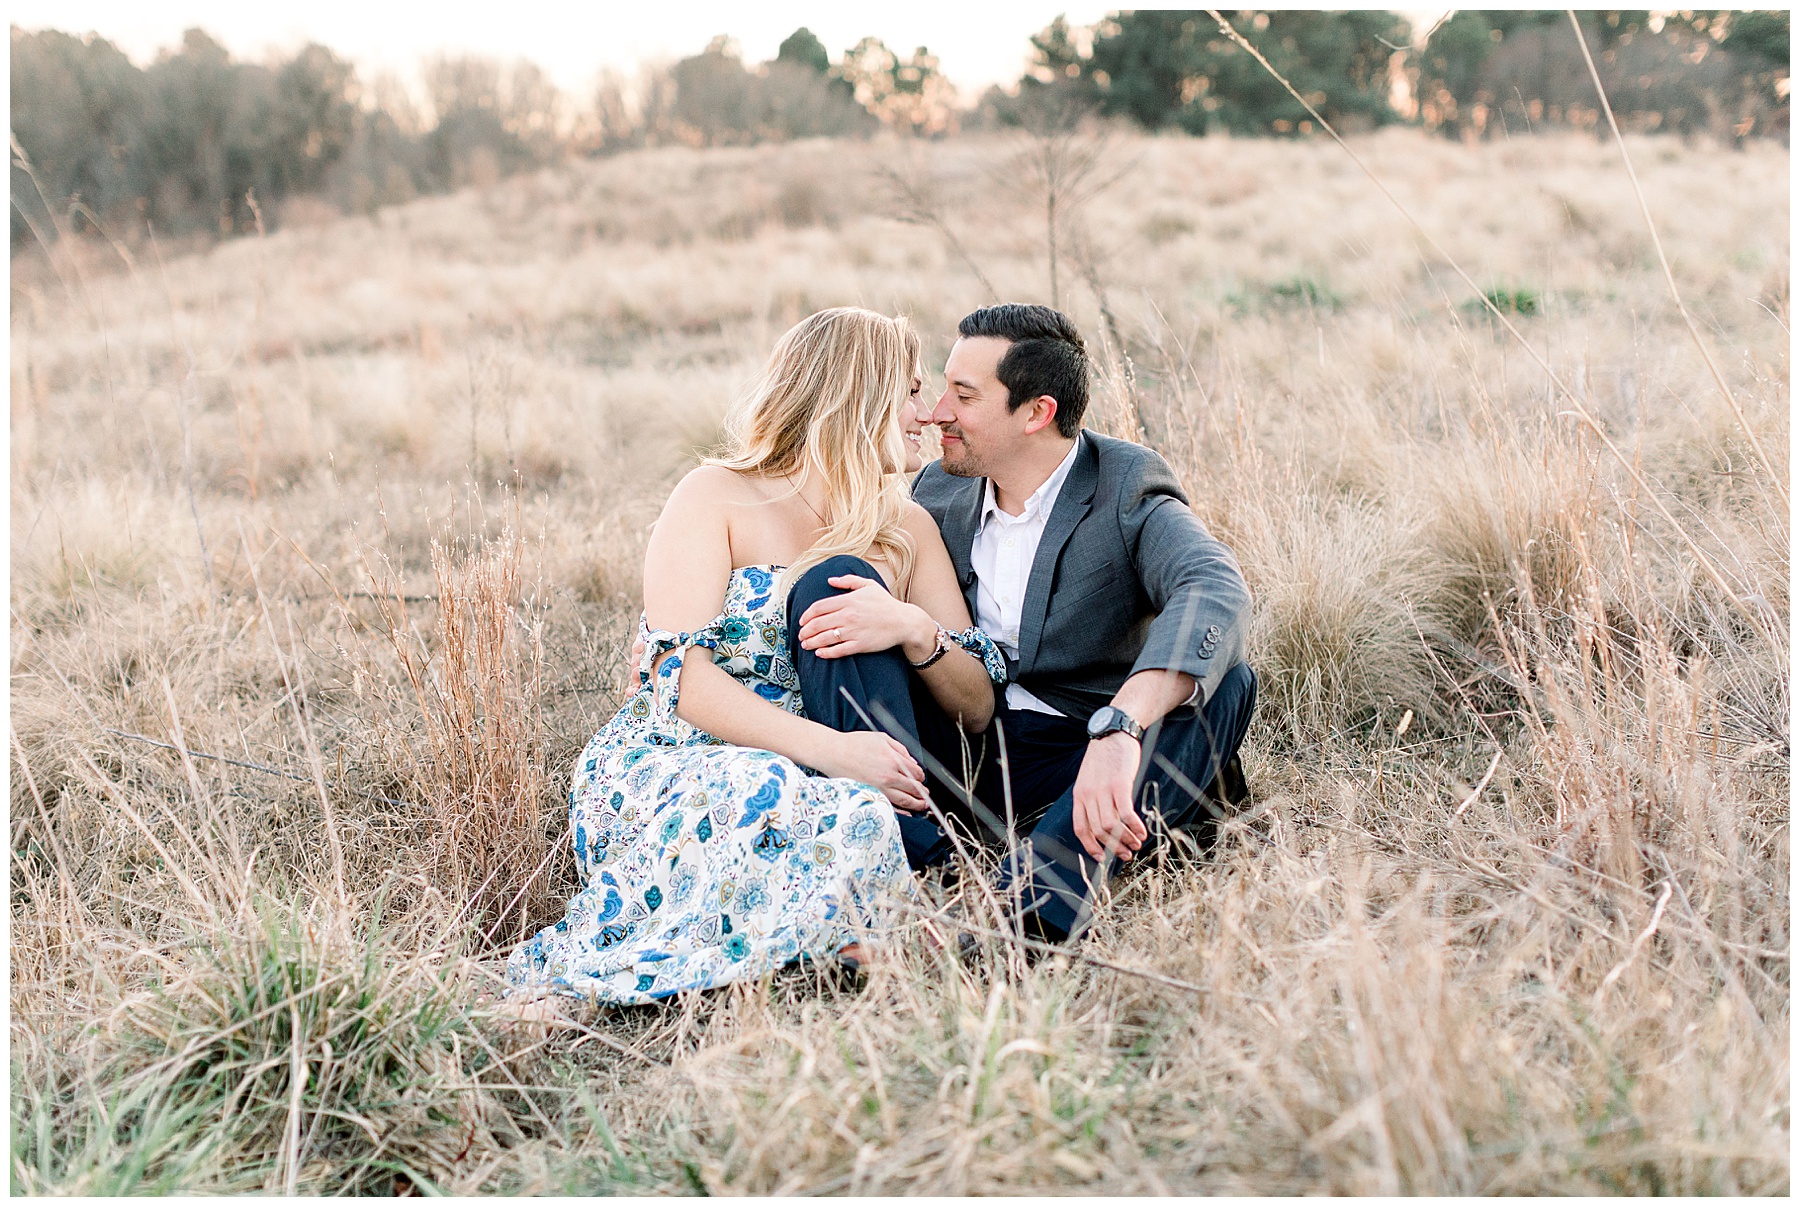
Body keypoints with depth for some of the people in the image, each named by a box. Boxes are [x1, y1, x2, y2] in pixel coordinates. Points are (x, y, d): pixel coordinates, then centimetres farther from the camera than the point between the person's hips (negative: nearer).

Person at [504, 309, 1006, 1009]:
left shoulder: (907, 530, 14)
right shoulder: (716, 497, 1)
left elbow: (976, 708, 7)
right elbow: (678, 672, -13)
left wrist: (916, 631, -16)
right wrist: (828, 747, -26)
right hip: (667, 762, -4)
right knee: (764, 797, -38)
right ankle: (571, 977, -23)